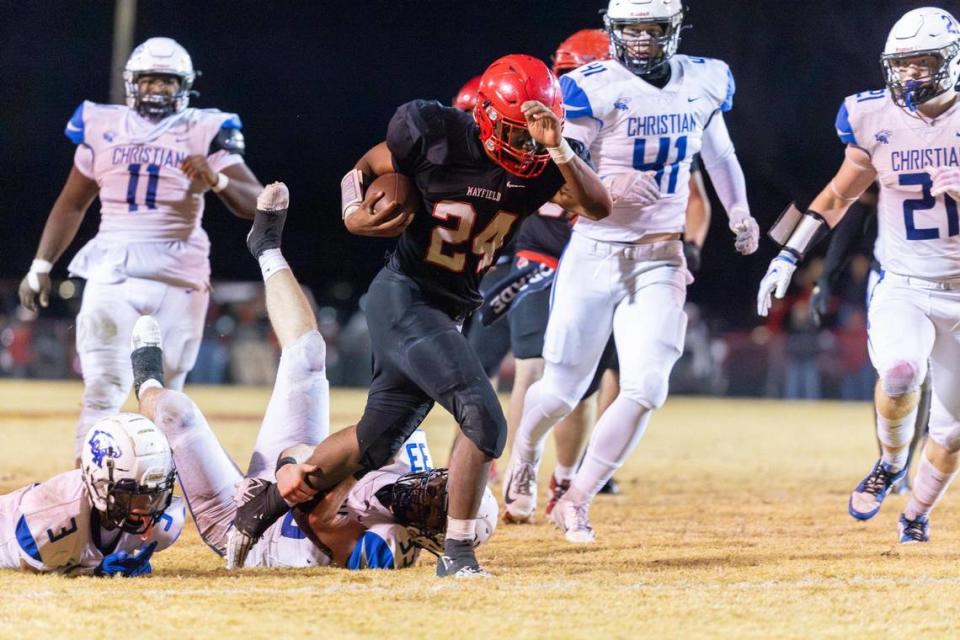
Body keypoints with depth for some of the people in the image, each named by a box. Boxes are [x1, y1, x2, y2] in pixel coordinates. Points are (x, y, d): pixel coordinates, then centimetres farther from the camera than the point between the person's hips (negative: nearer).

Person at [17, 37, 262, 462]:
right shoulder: (103, 128, 9)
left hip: (179, 278, -1)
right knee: (103, 392, -8)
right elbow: (72, 204, 19)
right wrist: (40, 266, 15)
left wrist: (217, 181, -25)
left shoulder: (203, 133, 2)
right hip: (113, 272, 1)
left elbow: (255, 204, -5)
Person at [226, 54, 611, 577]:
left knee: (376, 441, 16)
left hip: (447, 315, 7)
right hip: (403, 298, -7)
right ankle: (457, 553, -10)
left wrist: (557, 148, -27)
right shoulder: (436, 134, -15)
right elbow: (367, 167, 1)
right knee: (484, 421, -20)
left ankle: (270, 499, 32)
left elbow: (597, 206, -16)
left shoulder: (537, 168, -4)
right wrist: (355, 215, -17)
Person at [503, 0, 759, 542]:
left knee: (646, 387, -12)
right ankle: (525, 457, 40)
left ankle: (577, 502, 2)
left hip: (660, 260, 3)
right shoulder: (592, 89, -12)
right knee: (564, 388, 7)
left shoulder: (703, 83, 3)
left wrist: (739, 209, 10)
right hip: (595, 253, -3)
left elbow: (718, 151, 22)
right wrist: (607, 186, -32)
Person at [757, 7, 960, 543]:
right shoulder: (877, 120, -2)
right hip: (901, 291, 0)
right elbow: (841, 193, 11)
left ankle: (917, 514, 33)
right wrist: (788, 256, 7)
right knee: (900, 372, -31)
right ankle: (891, 464, -2)